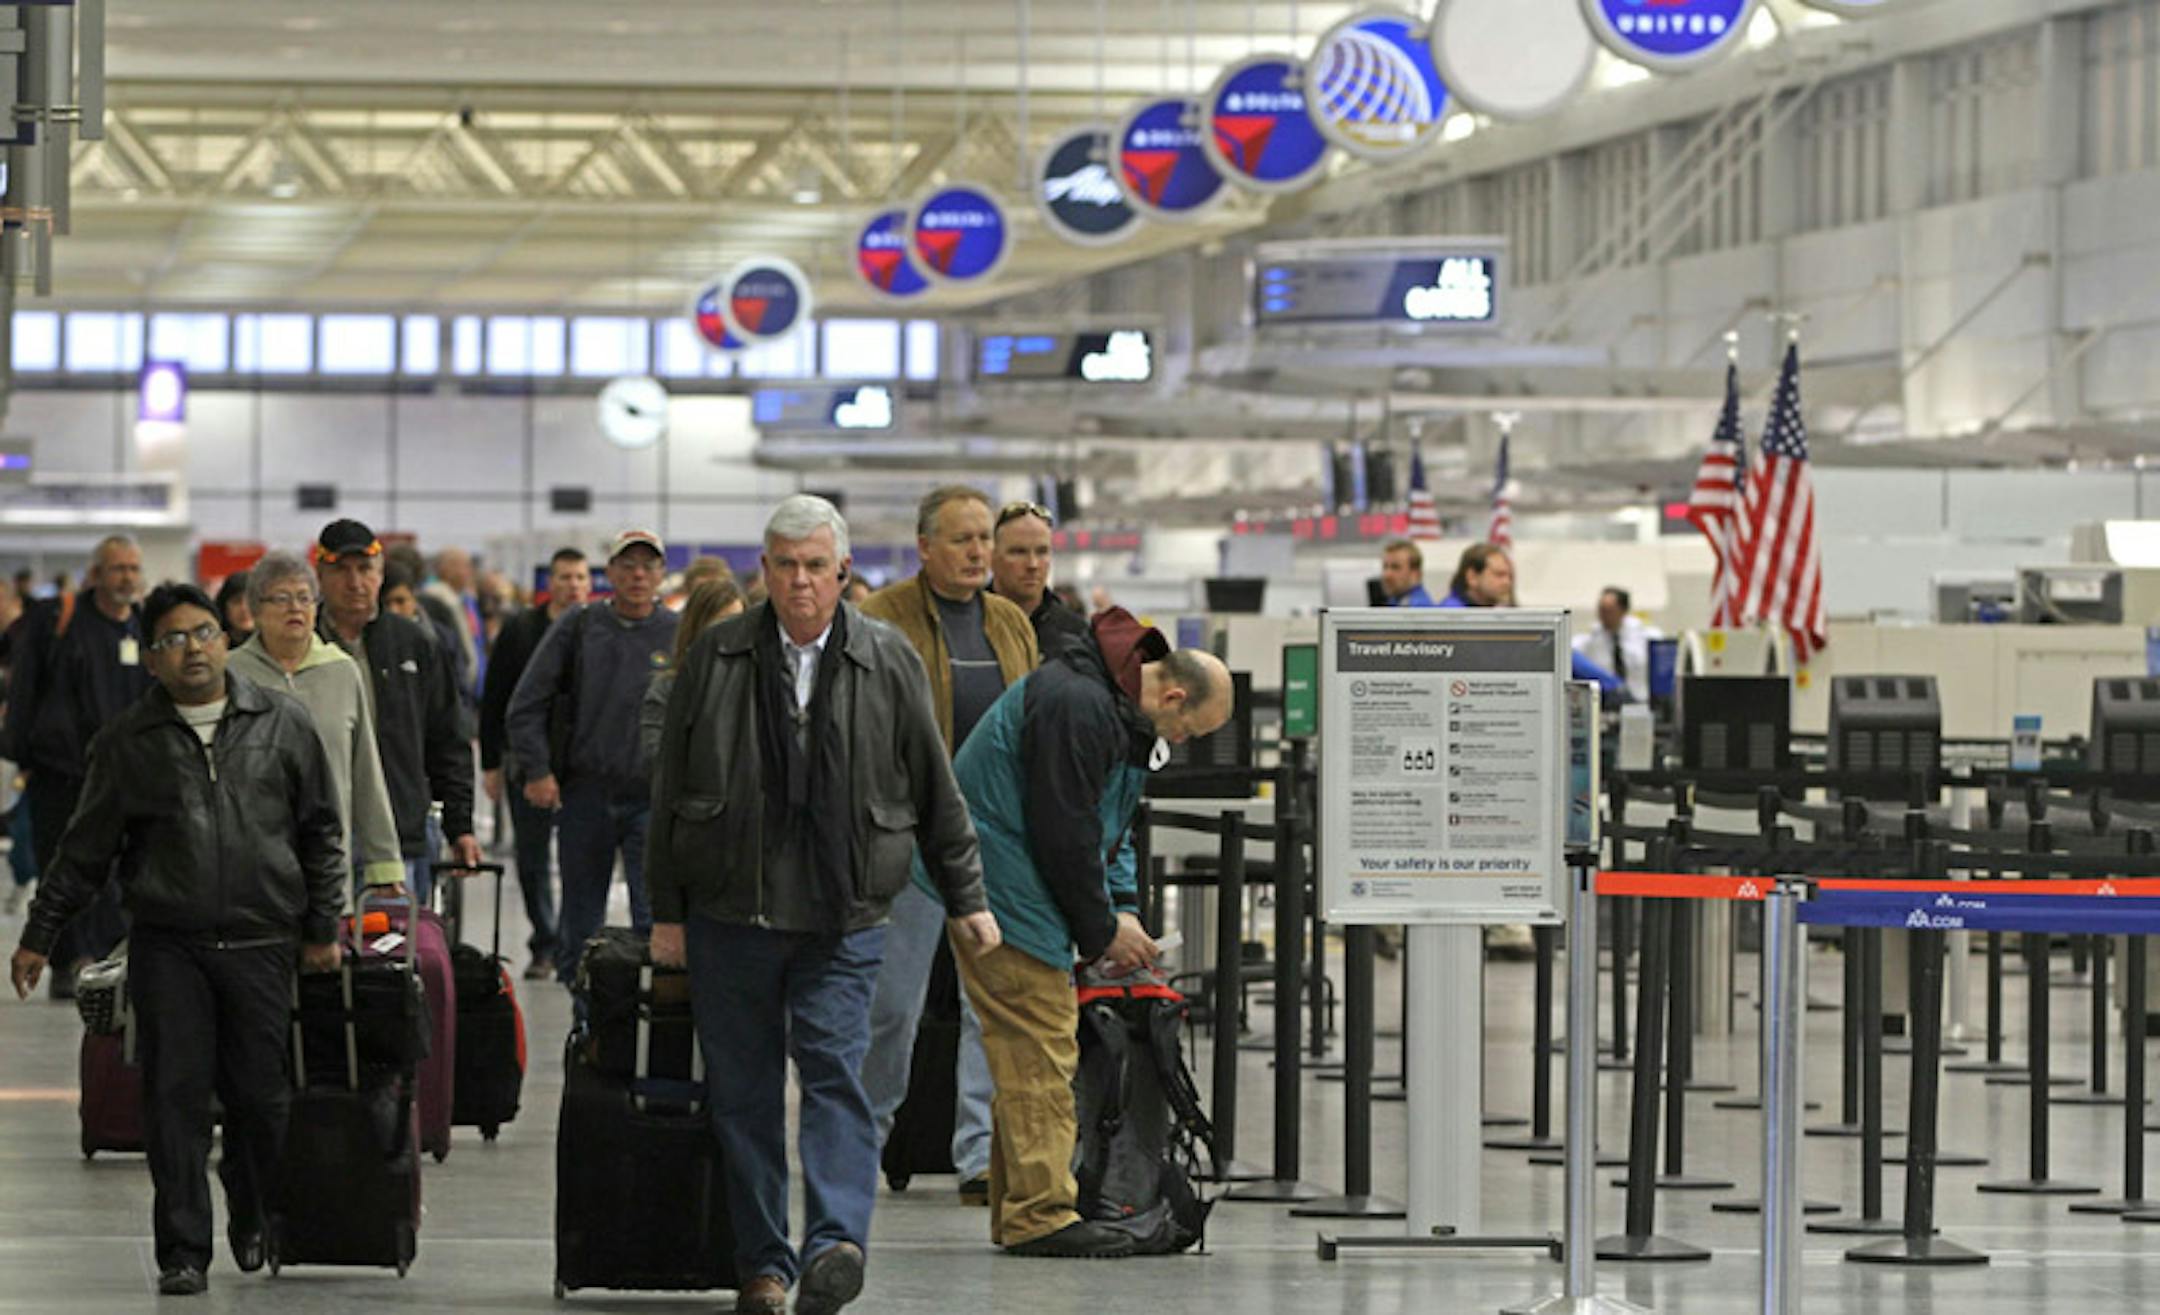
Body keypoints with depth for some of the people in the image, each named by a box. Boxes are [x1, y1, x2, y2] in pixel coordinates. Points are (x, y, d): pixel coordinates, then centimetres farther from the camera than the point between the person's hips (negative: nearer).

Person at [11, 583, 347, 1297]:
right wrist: (39, 936, 9)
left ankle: (252, 1222, 28)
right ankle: (183, 1251, 1)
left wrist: (322, 928, 9)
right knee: (176, 1095, -5)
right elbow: (85, 849, 9)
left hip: (261, 944, 0)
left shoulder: (281, 724, 5)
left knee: (260, 1096, 4)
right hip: (168, 947, 0)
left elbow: (321, 832, 11)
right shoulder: (129, 742, 4)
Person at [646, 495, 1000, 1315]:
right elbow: (672, 788, 8)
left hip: (842, 917, -1)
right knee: (743, 1092, 4)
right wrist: (667, 910, 6)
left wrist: (965, 899, 13)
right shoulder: (716, 658, 4)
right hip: (731, 912, 1)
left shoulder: (888, 663, 5)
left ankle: (835, 1243, -24)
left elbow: (935, 792, 12)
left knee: (835, 1071, -14)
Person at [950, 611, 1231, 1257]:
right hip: (1002, 883, -11)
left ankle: (1019, 1208, 16)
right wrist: (1102, 930, -12)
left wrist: (1122, 908, 9)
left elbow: (1109, 823, 22)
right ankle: (1041, 1212, -12)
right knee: (1040, 1045, -11)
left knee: (1035, 1050, 12)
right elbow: (1062, 830, -21)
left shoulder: (1121, 711, 14)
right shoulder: (1077, 706, -21)